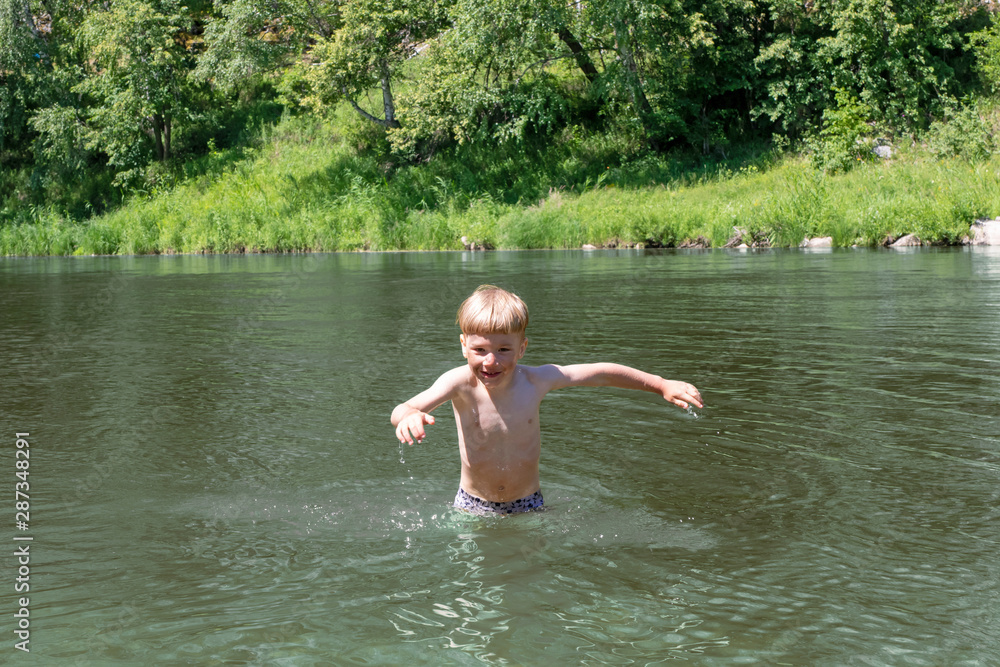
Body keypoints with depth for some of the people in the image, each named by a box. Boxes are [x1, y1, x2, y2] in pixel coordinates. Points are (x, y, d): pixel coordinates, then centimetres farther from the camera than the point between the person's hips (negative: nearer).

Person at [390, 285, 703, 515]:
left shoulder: (535, 380, -17)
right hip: (473, 506, -1)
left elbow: (602, 374, -6)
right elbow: (400, 411, -38)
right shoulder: (461, 383, -23)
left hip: (528, 506, 1)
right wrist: (410, 416, -64)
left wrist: (663, 385, -3)